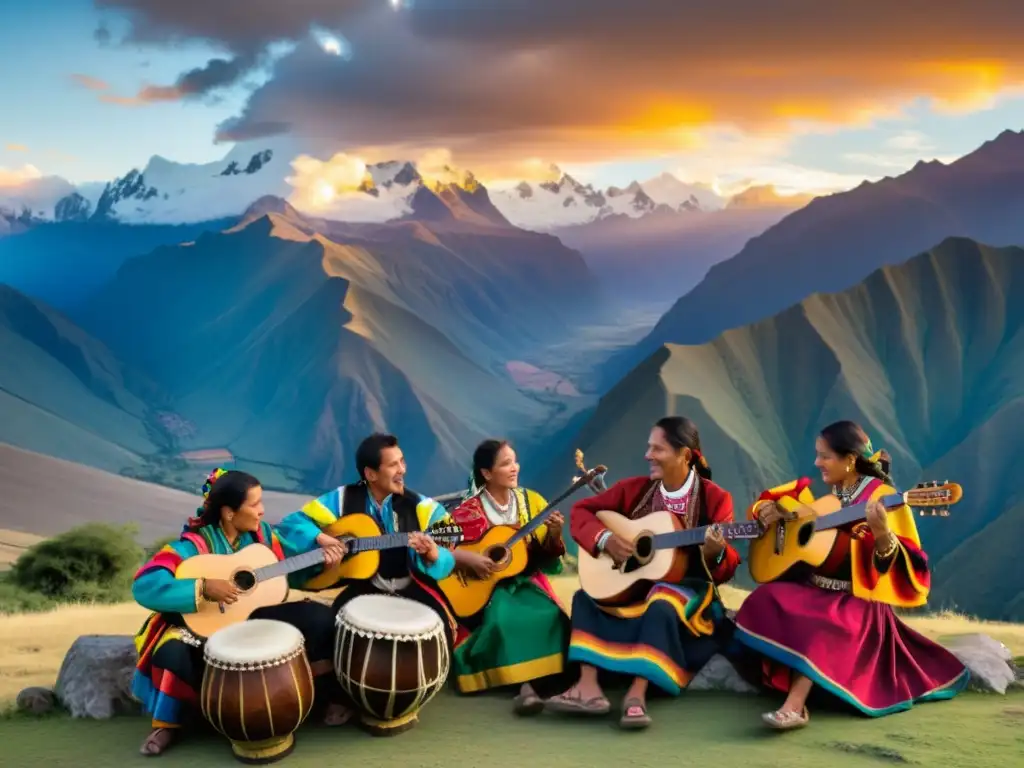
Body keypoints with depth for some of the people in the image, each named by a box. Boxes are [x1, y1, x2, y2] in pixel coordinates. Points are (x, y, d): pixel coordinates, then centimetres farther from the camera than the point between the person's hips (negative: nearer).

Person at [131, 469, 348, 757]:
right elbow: (144, 586, -30)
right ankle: (168, 723, -3)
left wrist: (318, 547, -7)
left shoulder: (260, 533, -1)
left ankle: (331, 696, 7)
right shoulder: (194, 545, -19)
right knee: (172, 651, -35)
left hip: (257, 614, 4)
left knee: (319, 618, -14)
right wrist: (203, 587, -36)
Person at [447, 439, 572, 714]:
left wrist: (554, 536, -14)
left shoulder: (532, 501, 4)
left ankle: (545, 678, -19)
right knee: (503, 618, -34)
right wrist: (467, 558, -22)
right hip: (487, 586, -3)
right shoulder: (468, 512, -6)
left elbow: (547, 558, 7)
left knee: (550, 615, -27)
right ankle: (524, 684, -31)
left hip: (526, 581, 3)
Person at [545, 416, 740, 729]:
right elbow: (581, 511, 3)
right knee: (585, 596, -15)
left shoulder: (715, 498, -9)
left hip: (685, 588, -5)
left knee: (661, 605, -36)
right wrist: (605, 539, -15)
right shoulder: (634, 489, 0)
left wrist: (714, 553, -34)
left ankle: (637, 692, -36)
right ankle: (588, 686, -26)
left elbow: (725, 571, -11)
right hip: (632, 583, 5)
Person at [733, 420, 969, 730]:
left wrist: (882, 534, -35)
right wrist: (767, 510, -4)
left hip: (855, 599, -5)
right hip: (809, 588, 6)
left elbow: (905, 563, -15)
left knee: (817, 624, -36)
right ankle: (790, 684, -25)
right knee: (767, 601, -25)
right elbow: (767, 502, 20)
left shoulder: (883, 497, -9)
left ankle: (794, 706, -36)